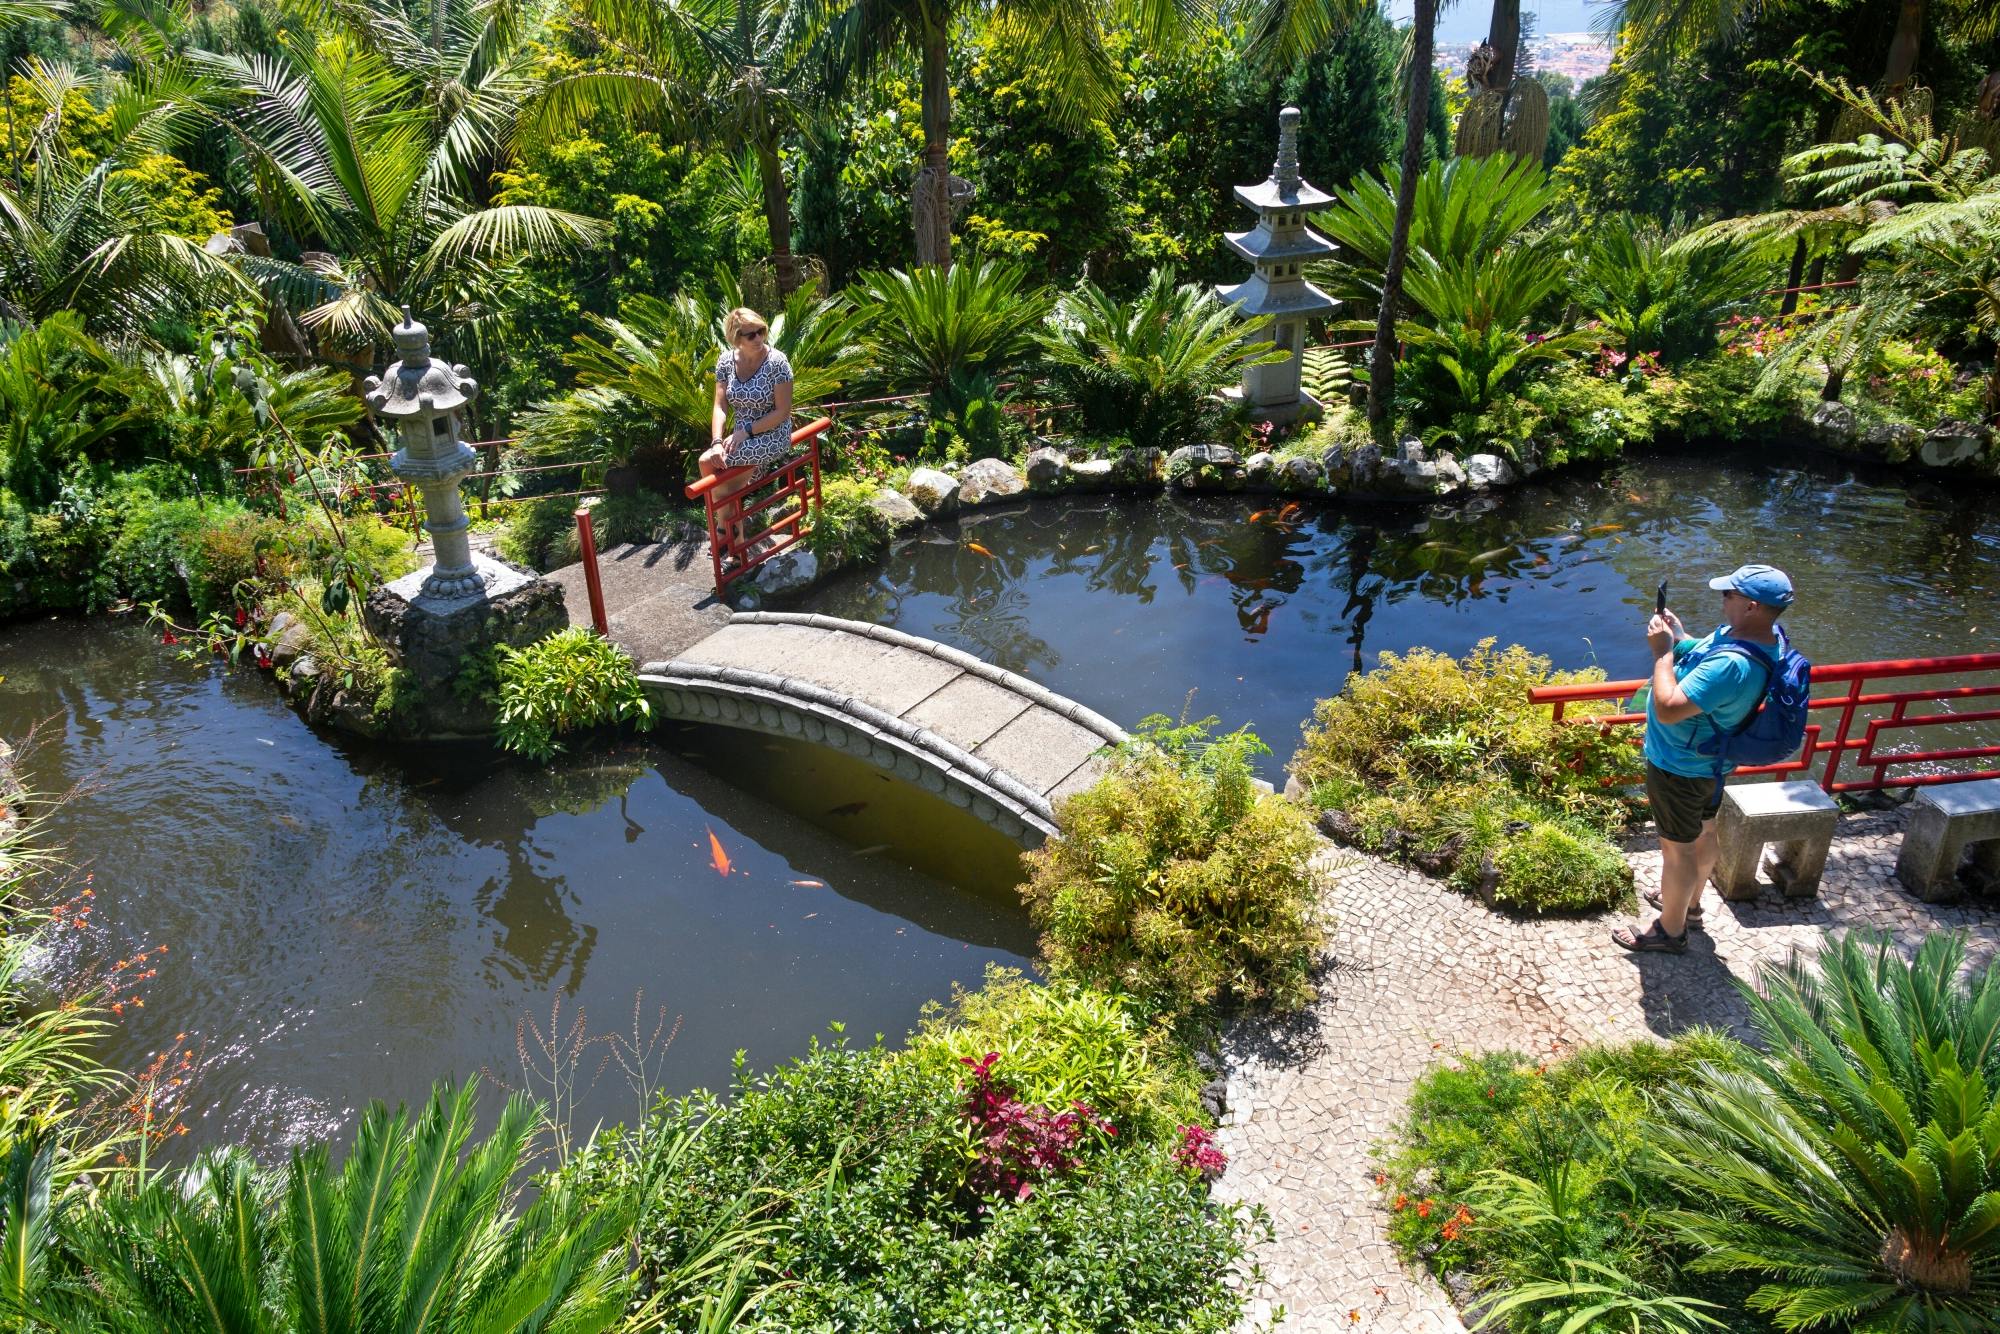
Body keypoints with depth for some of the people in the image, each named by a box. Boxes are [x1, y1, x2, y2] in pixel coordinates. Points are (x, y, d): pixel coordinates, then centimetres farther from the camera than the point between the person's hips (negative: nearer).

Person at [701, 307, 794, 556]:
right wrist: (717, 441, -21)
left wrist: (746, 431, -22)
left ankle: (724, 526, 2)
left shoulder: (776, 362, -16)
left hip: (772, 437, -6)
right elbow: (720, 406, -4)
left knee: (707, 462, -19)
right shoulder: (726, 360, -1)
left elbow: (782, 412, -15)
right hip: (743, 438, 6)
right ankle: (736, 537, 11)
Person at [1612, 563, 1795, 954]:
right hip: (1710, 760, 10)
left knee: (1677, 847, 9)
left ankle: (1671, 930, 27)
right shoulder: (1759, 634, -8)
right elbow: (1703, 660, 10)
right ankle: (1689, 903, 50)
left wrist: (1662, 651, -29)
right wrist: (1678, 637, -9)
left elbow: (1668, 709, -38)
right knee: (1703, 832, 27)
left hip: (1680, 768, -10)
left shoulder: (1733, 664, -39)